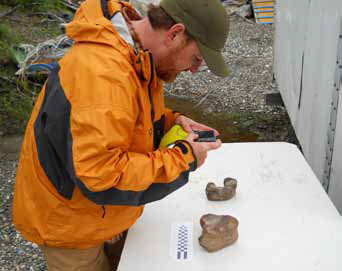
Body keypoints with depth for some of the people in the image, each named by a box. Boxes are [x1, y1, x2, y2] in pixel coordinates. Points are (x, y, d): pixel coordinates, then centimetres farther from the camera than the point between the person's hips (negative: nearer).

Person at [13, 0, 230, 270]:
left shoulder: (138, 54, -4)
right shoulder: (102, 73, -36)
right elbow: (100, 176, -37)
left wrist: (171, 121, -6)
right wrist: (182, 158, -28)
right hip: (67, 221, -8)